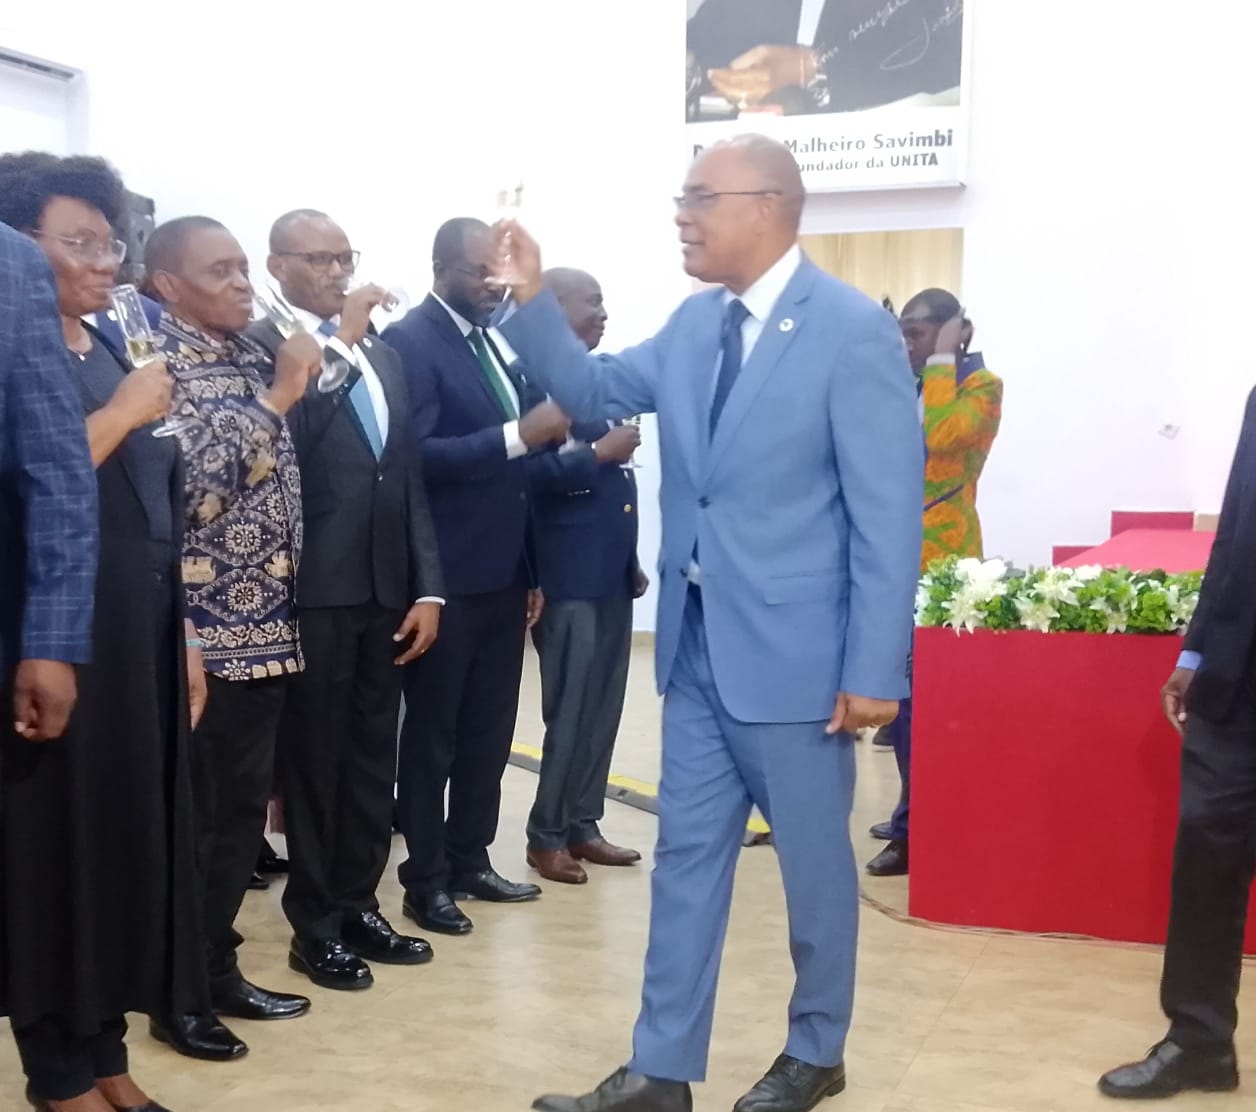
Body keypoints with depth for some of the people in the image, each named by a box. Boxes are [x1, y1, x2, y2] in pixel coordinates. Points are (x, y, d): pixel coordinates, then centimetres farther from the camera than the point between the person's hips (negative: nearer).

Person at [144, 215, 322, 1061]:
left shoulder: (253, 355, 12)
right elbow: (193, 484, -22)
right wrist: (276, 399, -20)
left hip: (265, 623, 8)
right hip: (201, 631, -8)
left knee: (245, 808, 15)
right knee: (194, 817, 3)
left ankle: (218, 970, 29)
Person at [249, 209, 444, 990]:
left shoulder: (384, 355, 15)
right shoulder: (261, 347, -6)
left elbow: (412, 476, 13)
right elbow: (280, 443, -24)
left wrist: (427, 586, 7)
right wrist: (338, 343, -21)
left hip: (385, 588, 6)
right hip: (313, 590, -6)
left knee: (373, 757, 13)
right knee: (314, 758, 5)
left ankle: (358, 905, 26)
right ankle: (316, 924, 17)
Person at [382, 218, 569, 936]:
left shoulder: (496, 342, 13)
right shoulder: (411, 342, -11)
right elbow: (417, 455, -22)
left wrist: (533, 569, 14)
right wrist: (519, 434, -29)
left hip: (505, 573, 7)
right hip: (447, 576, -7)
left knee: (489, 731, 14)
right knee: (432, 734, 5)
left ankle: (470, 860, 27)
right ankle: (426, 880, 16)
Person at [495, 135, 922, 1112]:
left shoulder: (854, 330, -14)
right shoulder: (695, 325, 7)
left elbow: (890, 512, -15)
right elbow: (594, 391, 18)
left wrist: (874, 670, -17)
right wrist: (531, 300, 1)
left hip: (793, 649, -6)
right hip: (697, 644, 7)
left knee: (813, 858, 11)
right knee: (687, 856, 13)